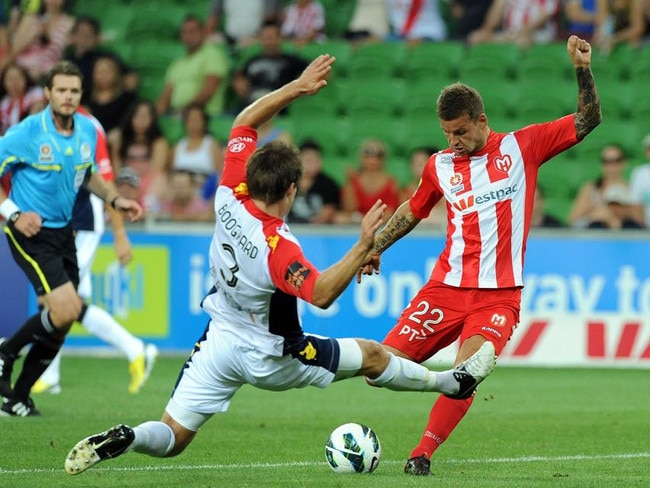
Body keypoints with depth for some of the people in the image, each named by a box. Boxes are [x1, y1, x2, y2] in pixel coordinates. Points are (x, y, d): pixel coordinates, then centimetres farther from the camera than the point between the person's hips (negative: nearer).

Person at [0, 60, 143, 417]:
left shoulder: (88, 131, 3)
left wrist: (115, 200, 6)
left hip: (63, 232, 7)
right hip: (30, 232, -7)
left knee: (59, 322, 5)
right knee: (66, 309, -20)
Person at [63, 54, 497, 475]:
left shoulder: (230, 199, -14)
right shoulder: (277, 247, -31)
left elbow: (244, 123, -5)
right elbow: (321, 294, -43)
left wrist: (297, 88, -9)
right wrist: (363, 246, -46)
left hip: (218, 342, 5)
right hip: (269, 357, -5)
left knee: (170, 439, 4)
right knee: (371, 355, 15)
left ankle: (126, 438, -27)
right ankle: (453, 382, 32)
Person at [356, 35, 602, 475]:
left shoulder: (522, 147, 2)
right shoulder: (440, 166, 9)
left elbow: (588, 121, 4)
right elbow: (413, 211, 26)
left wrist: (583, 68, -8)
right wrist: (375, 247, 23)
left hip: (499, 295, -3)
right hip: (447, 287, 3)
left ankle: (422, 455, -10)